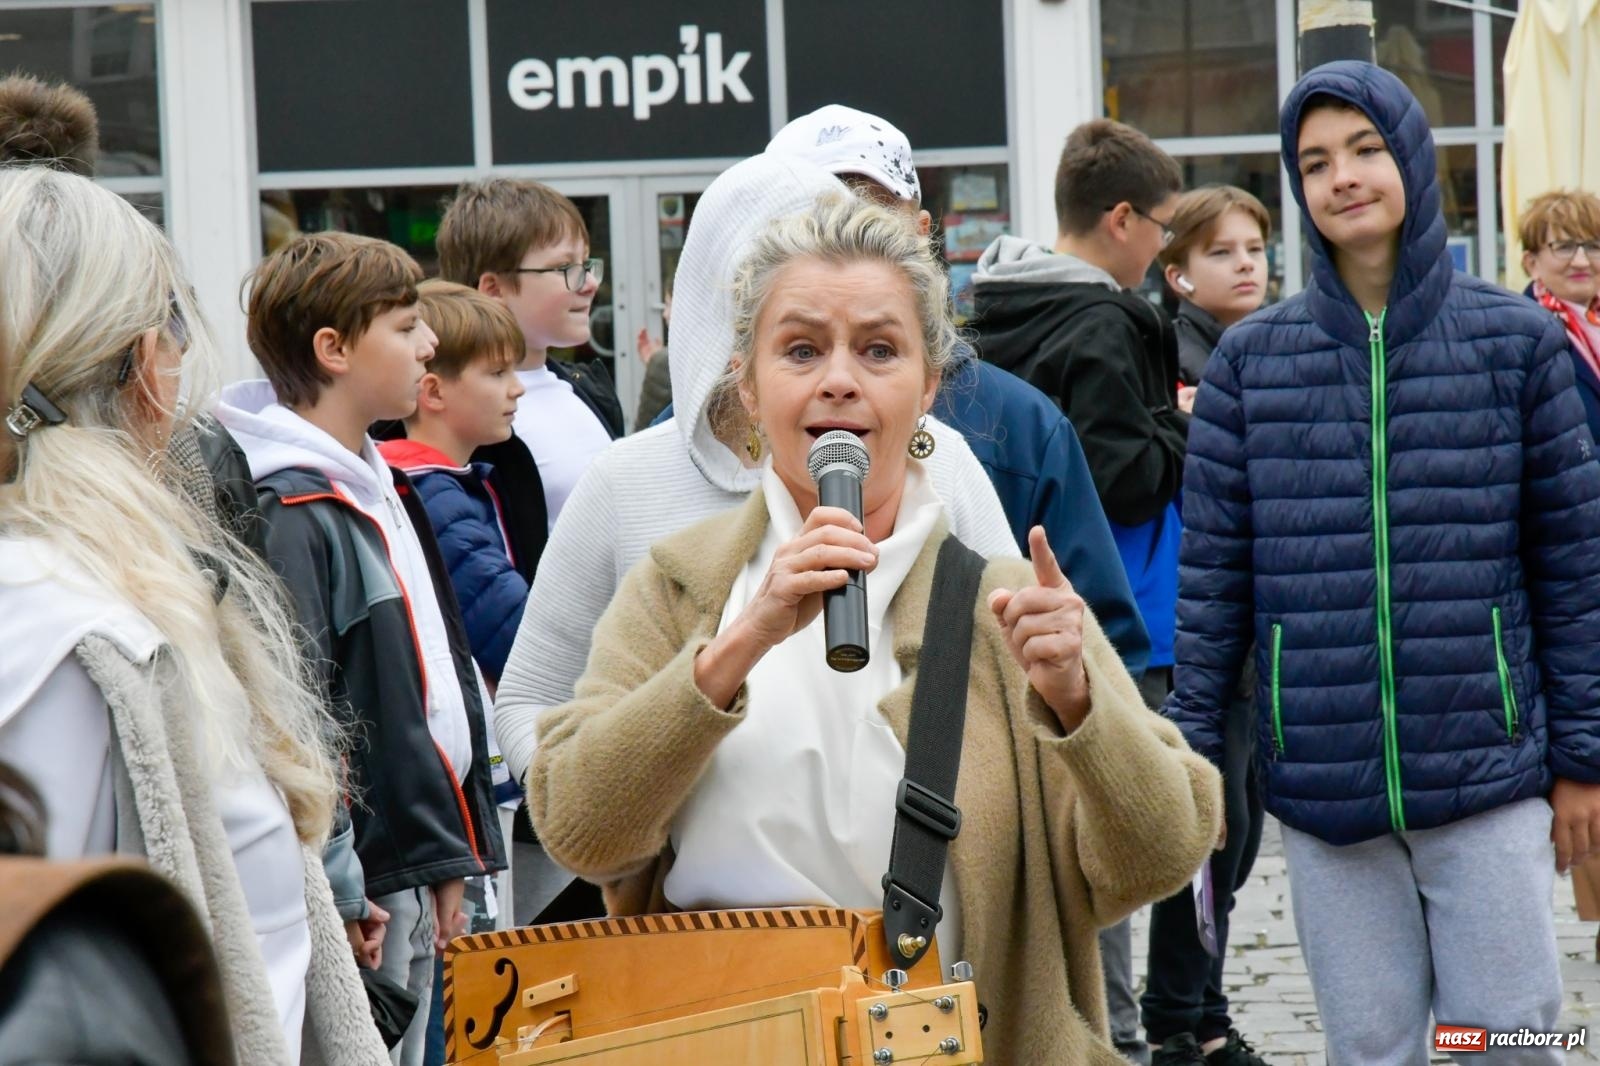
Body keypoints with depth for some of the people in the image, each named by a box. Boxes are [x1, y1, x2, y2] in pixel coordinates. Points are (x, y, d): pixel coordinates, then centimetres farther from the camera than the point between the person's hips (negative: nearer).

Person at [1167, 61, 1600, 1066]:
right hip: (1322, 785, 1)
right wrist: (1189, 755, 2)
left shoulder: (1518, 341, 2)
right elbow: (1212, 573, 6)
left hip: (1489, 773, -1)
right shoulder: (1251, 360, 4)